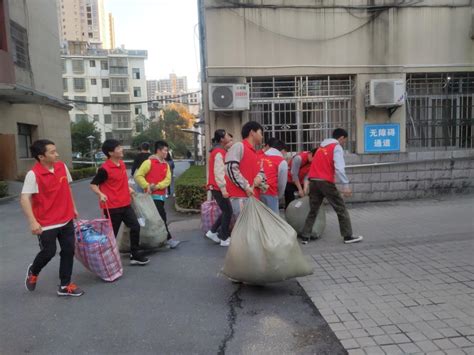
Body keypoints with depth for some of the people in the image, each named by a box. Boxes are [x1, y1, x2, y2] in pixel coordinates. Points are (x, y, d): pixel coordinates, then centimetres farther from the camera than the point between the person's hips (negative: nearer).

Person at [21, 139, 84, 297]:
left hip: (66, 219, 6)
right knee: (49, 252, 3)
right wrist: (32, 222, -28)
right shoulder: (33, 174, -17)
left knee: (68, 251, 7)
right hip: (46, 223, -6)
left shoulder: (62, 166, 1)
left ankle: (65, 286, 21)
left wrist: (73, 208, 18)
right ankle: (33, 271, 37)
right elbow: (24, 199, -21)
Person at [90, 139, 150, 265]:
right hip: (112, 207, -7)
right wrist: (100, 194, -26)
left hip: (125, 204, 8)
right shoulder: (104, 169, -17)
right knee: (112, 233, 4)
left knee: (135, 227, 7)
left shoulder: (122, 164, 6)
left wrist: (129, 188, 14)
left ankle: (135, 255, 19)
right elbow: (93, 184, -11)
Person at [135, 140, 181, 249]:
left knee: (161, 217, 12)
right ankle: (169, 239, -4)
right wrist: (147, 186, -20)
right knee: (161, 217, -9)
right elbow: (138, 176, -10)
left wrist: (157, 186, -14)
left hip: (161, 195, 7)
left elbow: (168, 179, 2)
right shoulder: (149, 162, -7)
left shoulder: (166, 165, 12)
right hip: (153, 196, -7)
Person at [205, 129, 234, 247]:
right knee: (228, 211, -2)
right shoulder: (219, 153, -16)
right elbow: (218, 173, -23)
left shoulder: (220, 151, 16)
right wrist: (223, 189, -24)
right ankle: (224, 239, 6)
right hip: (218, 187, -10)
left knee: (226, 211, 15)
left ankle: (212, 232, 20)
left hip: (217, 187, 10)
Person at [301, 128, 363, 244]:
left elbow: (315, 165, 15)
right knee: (341, 209, 4)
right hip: (326, 182, -7)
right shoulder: (337, 147, -1)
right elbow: (339, 168, -15)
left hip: (313, 181, 7)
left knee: (313, 210, 14)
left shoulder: (321, 147, 21)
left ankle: (305, 236, 13)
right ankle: (348, 236, 8)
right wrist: (345, 184, -18)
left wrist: (308, 181, 14)